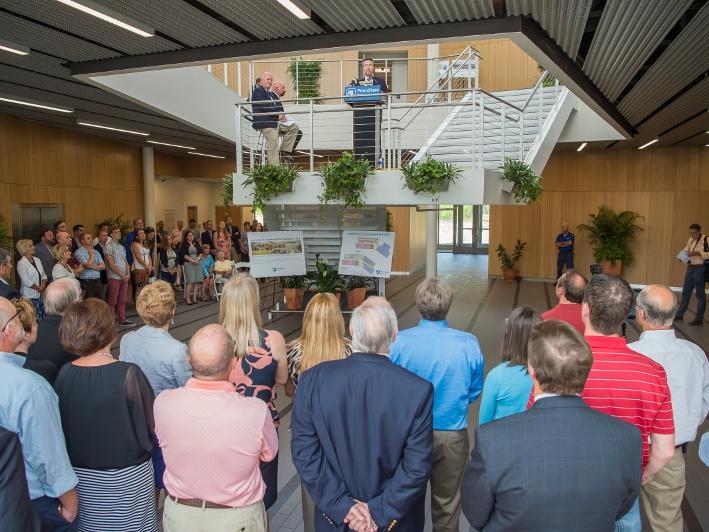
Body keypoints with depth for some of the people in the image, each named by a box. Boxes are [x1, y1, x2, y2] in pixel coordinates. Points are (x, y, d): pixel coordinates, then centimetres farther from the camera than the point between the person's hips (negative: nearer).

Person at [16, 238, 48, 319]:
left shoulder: (37, 260, 10)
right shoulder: (21, 263, -11)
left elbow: (43, 275, 11)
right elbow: (26, 281, -16)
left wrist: (43, 286, -4)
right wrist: (38, 288, -8)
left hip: (40, 294, 7)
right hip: (29, 296, -7)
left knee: (43, 317, 7)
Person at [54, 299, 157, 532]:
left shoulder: (65, 374, -12)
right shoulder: (128, 374, -24)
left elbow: (63, 424, 2)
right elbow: (152, 424, -16)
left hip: (81, 476, 4)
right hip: (125, 478, -4)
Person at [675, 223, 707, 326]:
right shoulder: (691, 239, 9)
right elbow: (686, 249, 23)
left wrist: (698, 253, -23)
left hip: (700, 268, -7)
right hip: (690, 267, 7)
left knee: (700, 294, 1)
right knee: (686, 292, 13)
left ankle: (699, 319, 9)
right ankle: (679, 315, 22)